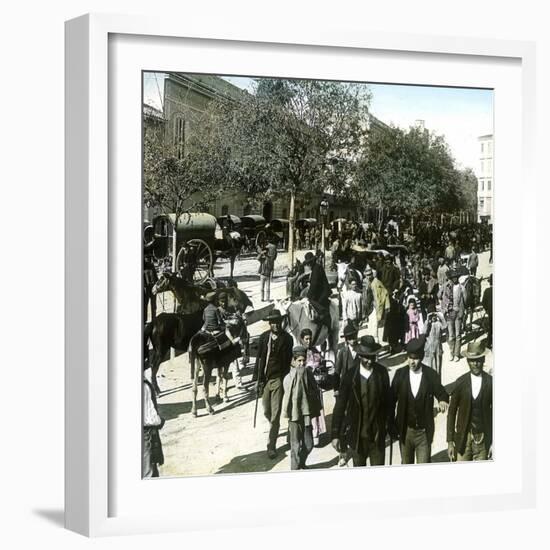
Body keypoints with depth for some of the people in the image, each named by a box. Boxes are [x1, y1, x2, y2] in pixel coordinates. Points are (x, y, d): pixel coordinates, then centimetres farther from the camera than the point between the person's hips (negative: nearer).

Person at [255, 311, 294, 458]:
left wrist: (285, 378, -7)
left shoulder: (287, 338, -5)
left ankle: (271, 445, 1)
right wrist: (258, 379, 4)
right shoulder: (264, 337, 2)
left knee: (275, 414, -5)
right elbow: (259, 358, 6)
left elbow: (288, 360, -2)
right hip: (264, 378, 3)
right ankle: (274, 428, 46)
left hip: (278, 379, -3)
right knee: (267, 412, 15)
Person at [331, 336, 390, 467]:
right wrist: (335, 435, -8)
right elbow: (340, 406, -8)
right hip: (357, 435, -1)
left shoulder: (382, 373, -6)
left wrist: (388, 424, 11)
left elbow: (387, 399, 6)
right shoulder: (350, 376, -14)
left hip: (377, 433, 1)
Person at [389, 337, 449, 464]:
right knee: (406, 463, 18)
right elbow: (391, 401, 0)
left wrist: (443, 400, -30)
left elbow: (441, 393, -5)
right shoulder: (400, 374, -6)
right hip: (404, 430, 2)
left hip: (424, 432, -2)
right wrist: (392, 425, -1)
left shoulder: (431, 375, -10)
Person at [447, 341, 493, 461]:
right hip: (463, 438, 0)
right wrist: (450, 441, -1)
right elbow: (452, 412, 1)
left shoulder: (490, 382, -4)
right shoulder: (461, 382, -4)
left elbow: (494, 413, 2)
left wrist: (493, 442, 0)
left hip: (483, 439, 0)